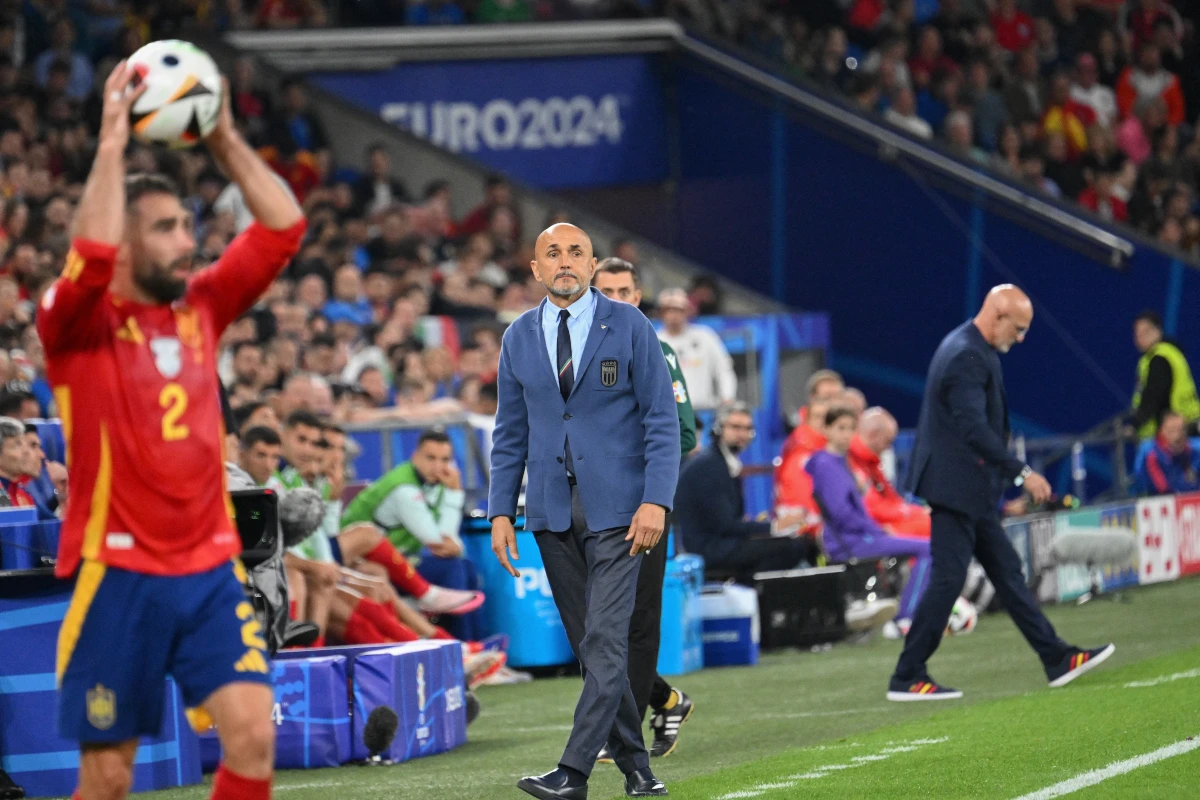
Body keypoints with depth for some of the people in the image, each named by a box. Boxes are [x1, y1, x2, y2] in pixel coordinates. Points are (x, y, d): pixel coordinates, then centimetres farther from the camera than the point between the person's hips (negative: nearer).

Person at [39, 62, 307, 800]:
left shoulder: (202, 307, 10)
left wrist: (226, 139, 3)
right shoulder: (79, 324, -4)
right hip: (117, 572, -4)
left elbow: (283, 229, 7)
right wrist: (113, 141, -21)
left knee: (254, 734, -11)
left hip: (210, 569, 4)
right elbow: (91, 256, -25)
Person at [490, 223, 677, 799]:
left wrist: (656, 501, -14)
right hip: (552, 511, 4)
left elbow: (661, 419, -4)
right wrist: (501, 512, 5)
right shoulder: (519, 338, 9)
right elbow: (510, 433, 13)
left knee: (605, 639, -12)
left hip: (616, 509, -4)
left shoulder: (629, 327, -2)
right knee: (589, 644, 6)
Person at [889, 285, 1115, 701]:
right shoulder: (965, 357, -21)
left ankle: (1057, 659, 17)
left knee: (1005, 569, 13)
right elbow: (974, 428, -27)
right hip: (956, 487, -11)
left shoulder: (973, 350, 13)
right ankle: (907, 678, -1)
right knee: (947, 580, -7)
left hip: (971, 490, 11)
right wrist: (1022, 473, -26)